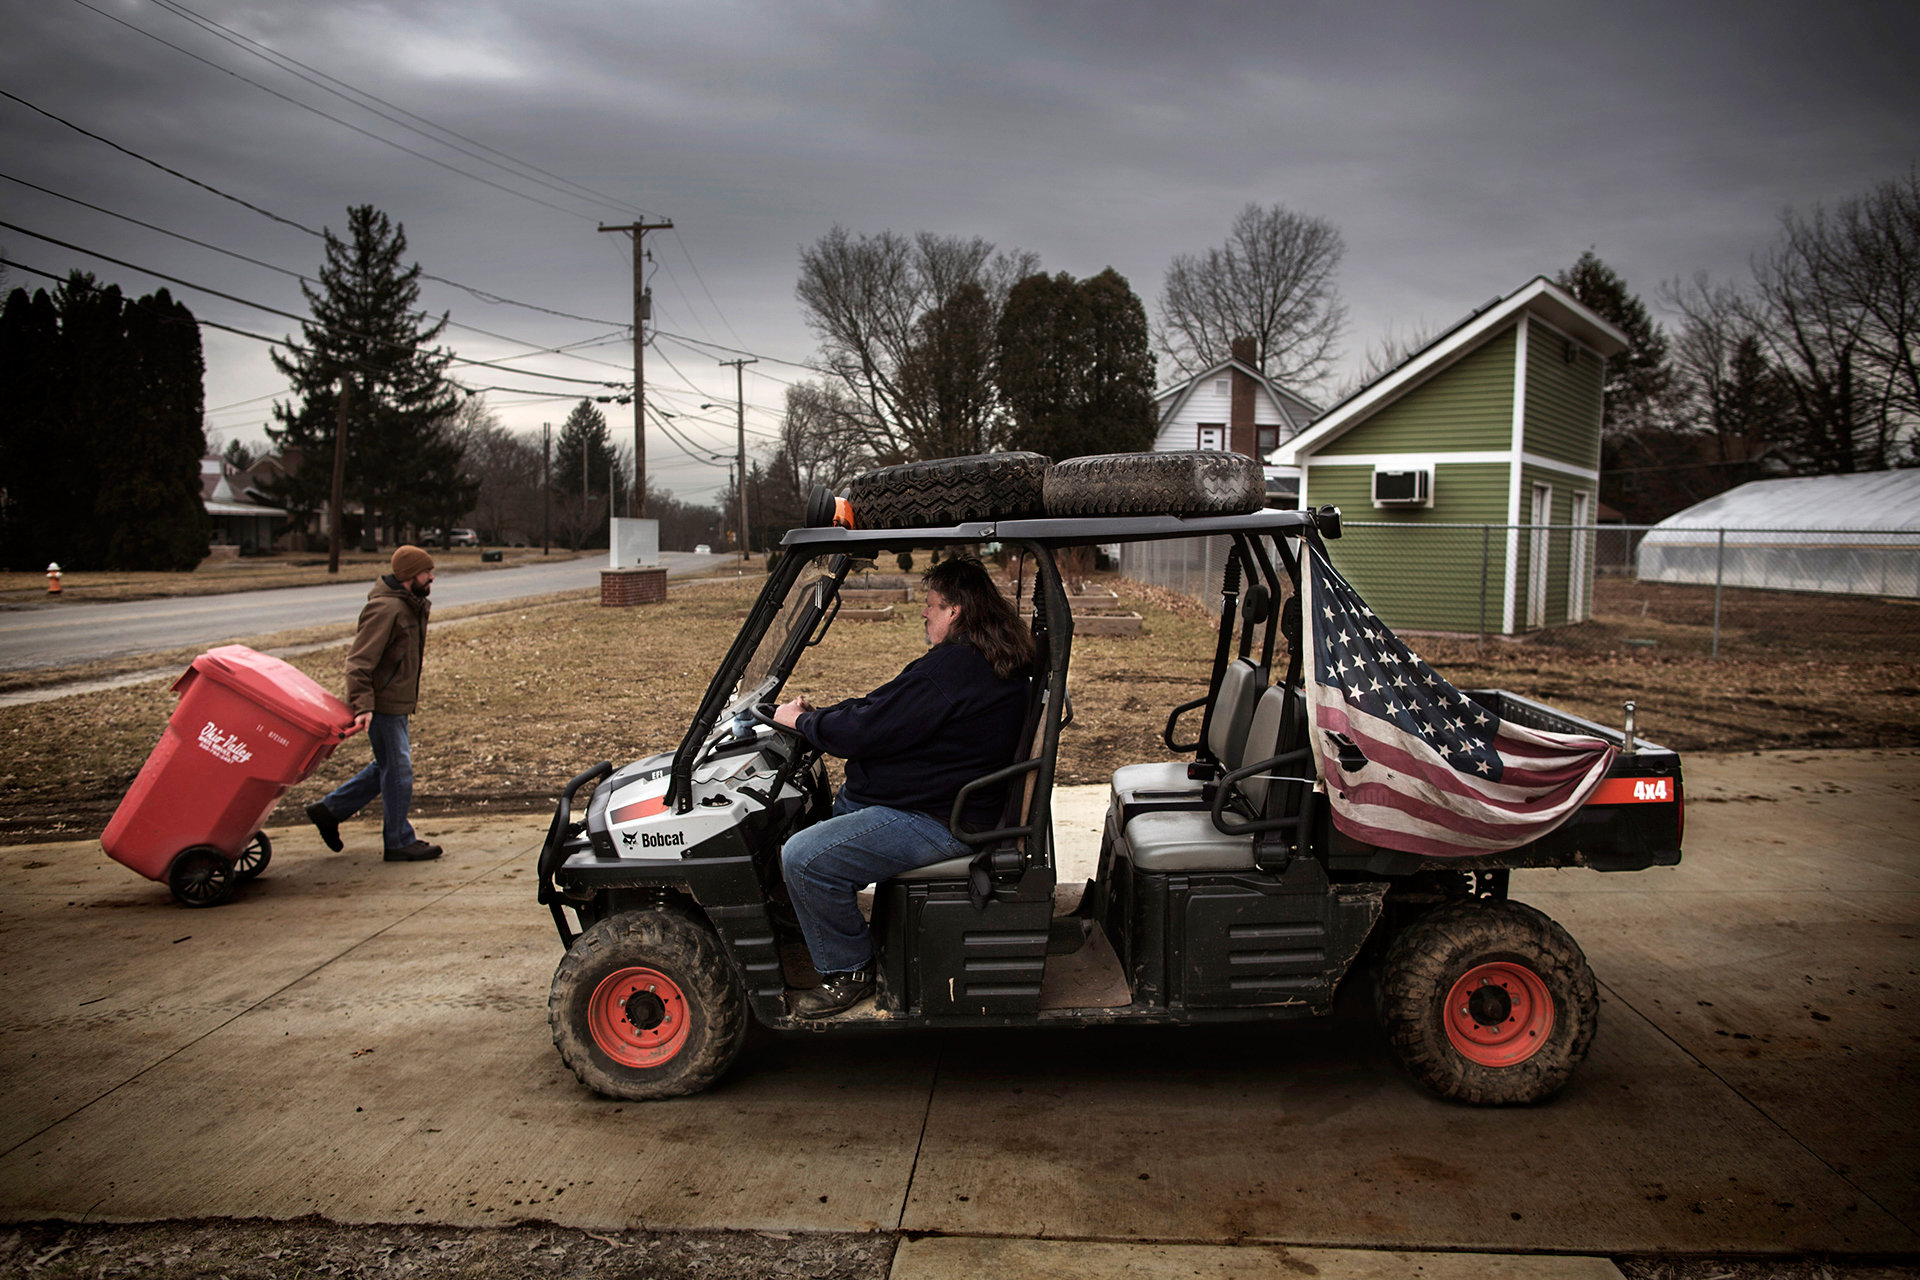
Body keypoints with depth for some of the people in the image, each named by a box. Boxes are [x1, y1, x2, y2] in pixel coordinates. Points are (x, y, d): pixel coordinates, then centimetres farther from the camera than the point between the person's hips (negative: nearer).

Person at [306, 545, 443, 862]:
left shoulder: (411, 605, 11)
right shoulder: (385, 609, -20)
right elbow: (359, 662, -24)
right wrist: (362, 707, -30)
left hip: (398, 702, 10)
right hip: (382, 703, -10)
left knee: (388, 767, 18)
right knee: (398, 770, -2)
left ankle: (329, 810, 27)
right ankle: (399, 842, 10)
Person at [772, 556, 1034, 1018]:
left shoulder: (952, 668, -24)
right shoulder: (994, 662, 11)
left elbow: (868, 730, -22)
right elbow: (884, 707, 17)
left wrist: (801, 720, -5)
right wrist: (818, 714, 10)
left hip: (939, 823, -11)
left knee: (804, 858, -18)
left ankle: (849, 973, -2)